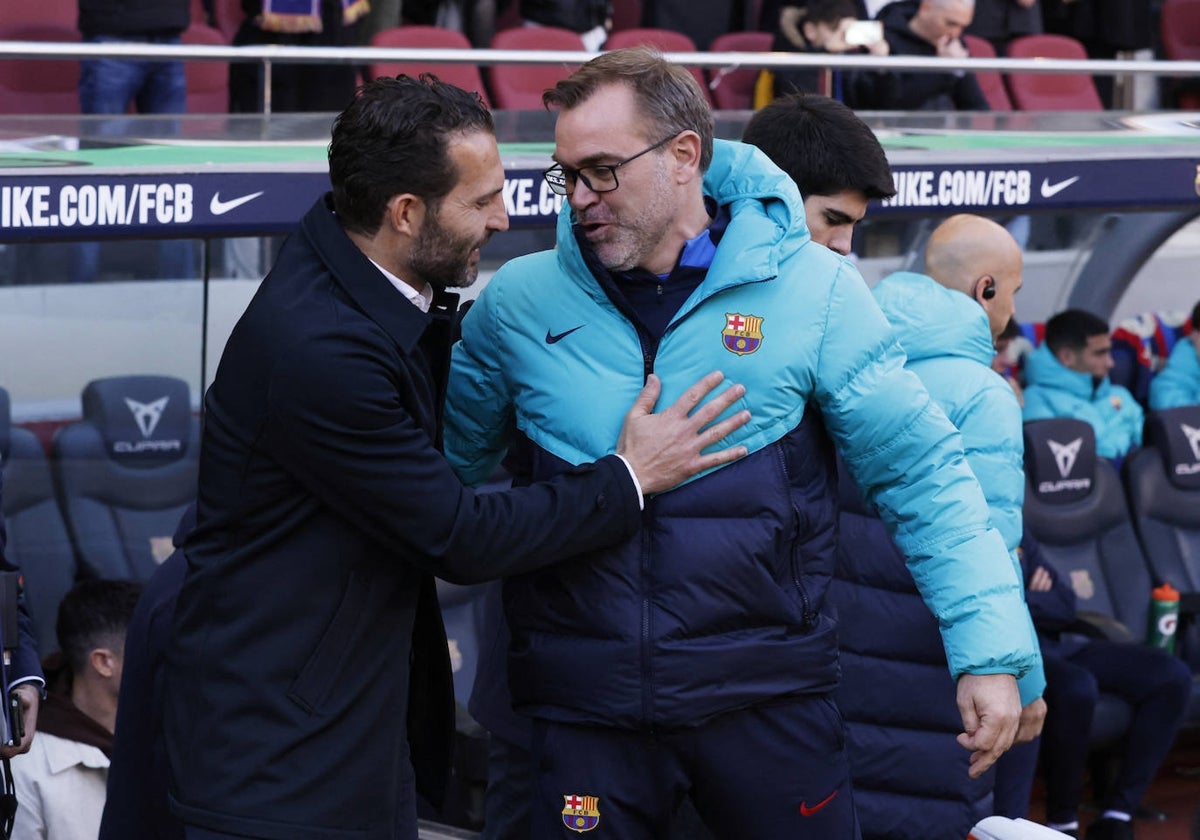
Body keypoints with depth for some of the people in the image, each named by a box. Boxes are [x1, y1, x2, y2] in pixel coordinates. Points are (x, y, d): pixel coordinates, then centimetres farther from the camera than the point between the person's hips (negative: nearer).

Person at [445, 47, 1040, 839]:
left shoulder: (808, 288, -4)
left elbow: (922, 472, -2)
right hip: (585, 705, 1)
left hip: (769, 692, -1)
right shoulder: (519, 301, 2)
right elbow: (449, 457, 17)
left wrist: (990, 652, -6)